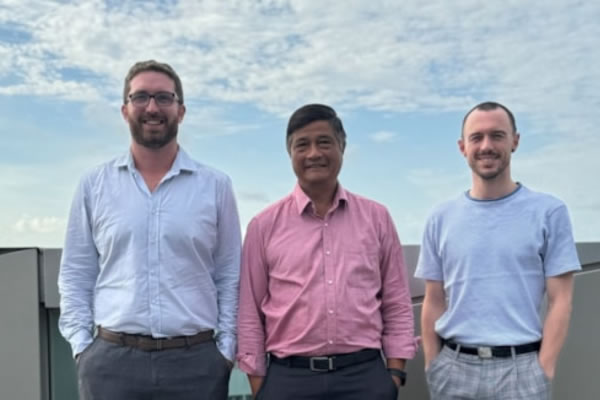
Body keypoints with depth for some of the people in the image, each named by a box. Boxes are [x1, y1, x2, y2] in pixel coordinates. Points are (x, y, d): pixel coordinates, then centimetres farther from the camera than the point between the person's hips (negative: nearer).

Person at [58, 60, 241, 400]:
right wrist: (81, 345, 1)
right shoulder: (94, 185, 5)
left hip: (196, 360, 0)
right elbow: (76, 274, 8)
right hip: (110, 360, 1)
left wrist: (225, 349, 0)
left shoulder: (216, 186, 3)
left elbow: (230, 277, 5)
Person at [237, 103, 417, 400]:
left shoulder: (376, 218, 5)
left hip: (365, 375, 1)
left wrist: (395, 373, 2)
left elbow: (397, 306, 7)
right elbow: (250, 314, 3)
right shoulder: (264, 226, 2)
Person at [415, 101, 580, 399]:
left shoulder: (548, 212, -2)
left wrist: (543, 370, -9)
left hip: (520, 367, -2)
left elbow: (559, 300, -3)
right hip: (453, 367, 2)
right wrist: (432, 365, 1)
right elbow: (434, 302, 7)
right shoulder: (441, 219, 5)